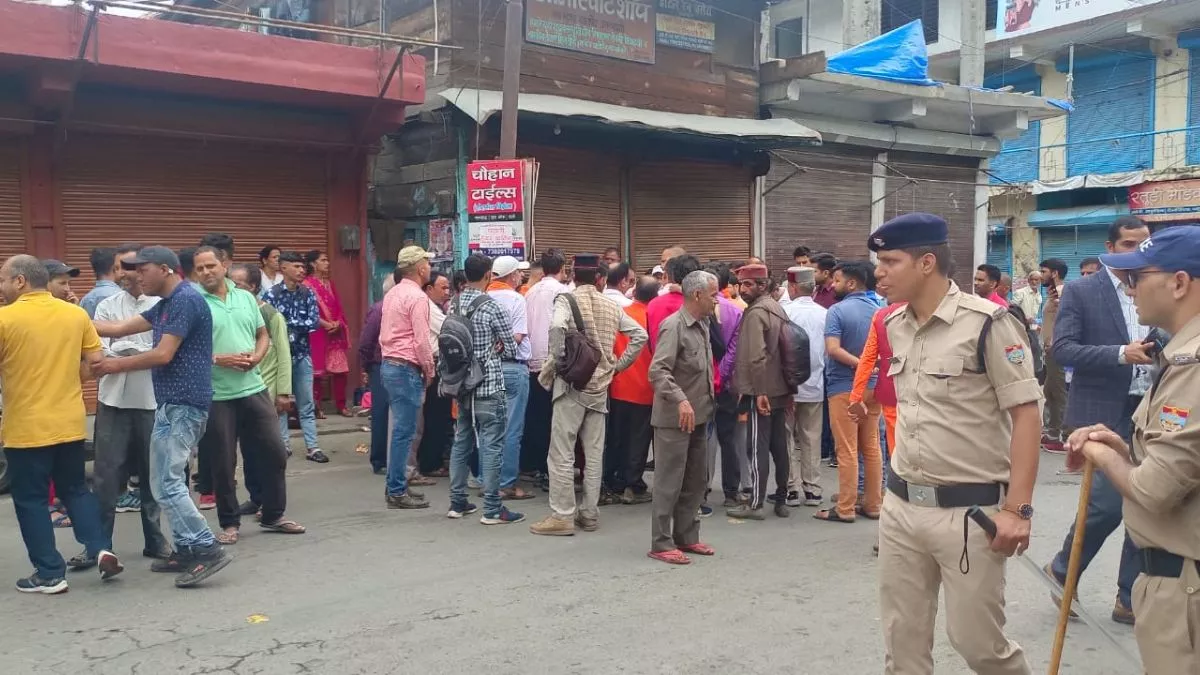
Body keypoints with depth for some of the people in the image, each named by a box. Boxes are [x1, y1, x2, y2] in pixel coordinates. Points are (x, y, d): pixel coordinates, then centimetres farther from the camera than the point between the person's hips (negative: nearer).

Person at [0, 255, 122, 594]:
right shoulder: (76, 314, 1)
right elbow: (96, 360, 3)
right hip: (70, 423, 4)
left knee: (31, 500, 8)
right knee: (76, 489, 20)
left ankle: (50, 574, 11)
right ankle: (100, 549, 6)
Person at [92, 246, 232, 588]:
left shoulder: (186, 300, -14)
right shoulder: (166, 305, 18)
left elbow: (163, 355, -17)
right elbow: (120, 328, 19)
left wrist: (116, 365, -5)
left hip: (183, 404, -11)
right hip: (172, 404, 11)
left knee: (166, 485, -10)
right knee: (168, 482, 14)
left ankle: (208, 550, -9)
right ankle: (186, 550, 19)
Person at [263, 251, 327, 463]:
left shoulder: (308, 294, 3)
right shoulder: (271, 295, -7)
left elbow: (314, 322, -6)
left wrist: (288, 322, -11)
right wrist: (299, 325, -16)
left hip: (302, 355, 3)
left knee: (306, 404, 5)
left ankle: (312, 447, 7)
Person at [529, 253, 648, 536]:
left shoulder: (566, 300, -6)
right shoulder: (611, 307, 8)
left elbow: (556, 328, -26)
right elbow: (640, 335, 7)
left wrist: (557, 359, -14)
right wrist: (619, 364, 11)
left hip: (571, 383, -5)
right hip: (600, 385, 5)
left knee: (562, 453, 0)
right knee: (594, 453, 10)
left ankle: (562, 515, 1)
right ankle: (589, 514, 16)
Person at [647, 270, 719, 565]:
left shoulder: (702, 325, 12)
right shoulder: (673, 326, -17)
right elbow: (657, 371, -26)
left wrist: (709, 400, 16)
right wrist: (680, 400, -36)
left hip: (699, 416, 9)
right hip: (674, 419, -9)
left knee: (697, 480, 15)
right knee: (669, 483, -1)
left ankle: (686, 536, 26)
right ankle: (661, 544, 8)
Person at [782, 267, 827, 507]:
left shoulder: (785, 311, -14)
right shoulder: (824, 313, -3)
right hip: (815, 385, 4)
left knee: (788, 438, 6)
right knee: (812, 439, 11)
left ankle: (792, 488, 7)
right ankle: (812, 489, 16)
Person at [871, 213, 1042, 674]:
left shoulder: (987, 322, -14)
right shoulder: (894, 326, 7)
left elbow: (1026, 415, -13)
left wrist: (1016, 509, -18)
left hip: (969, 510, -6)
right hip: (900, 506, 6)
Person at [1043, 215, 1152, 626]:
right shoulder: (1081, 292, -3)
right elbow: (1062, 349, -12)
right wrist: (1121, 354, -22)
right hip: (1104, 413, -5)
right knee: (1108, 502, -8)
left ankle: (1131, 599, 20)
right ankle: (1062, 570, 18)